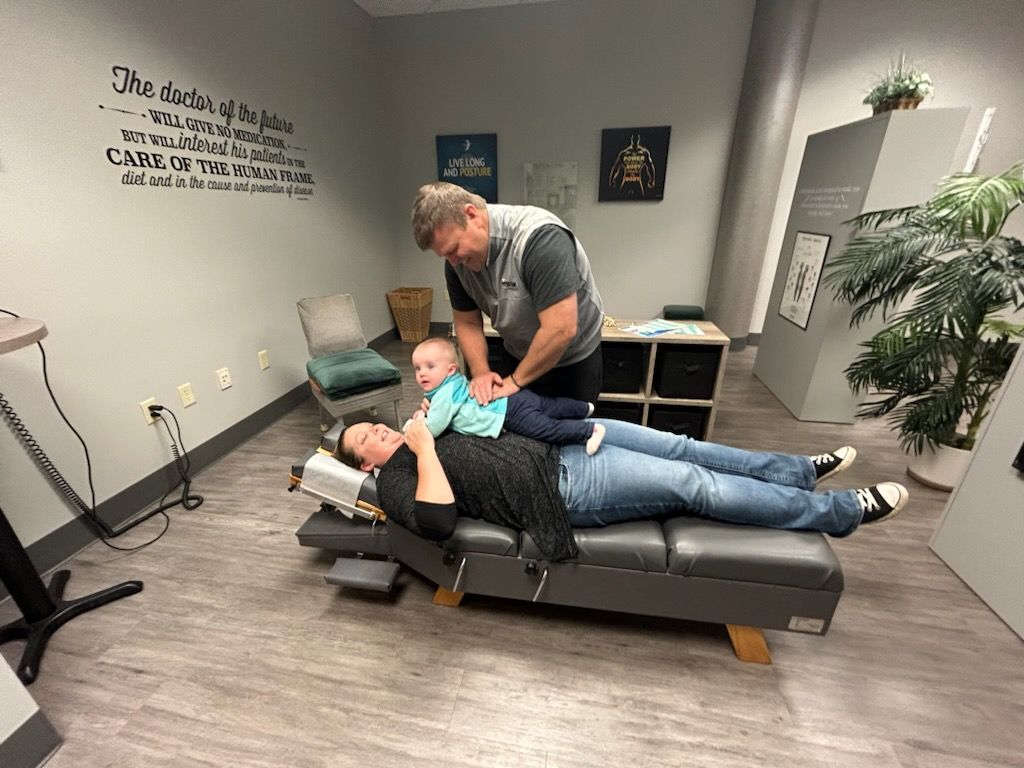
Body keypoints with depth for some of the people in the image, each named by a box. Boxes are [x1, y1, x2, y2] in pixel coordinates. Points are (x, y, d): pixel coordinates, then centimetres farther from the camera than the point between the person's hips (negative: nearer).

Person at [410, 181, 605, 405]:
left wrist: (516, 381, -23)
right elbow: (467, 323, -2)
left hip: (572, 359, -5)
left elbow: (561, 330, -35)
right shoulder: (457, 259, -11)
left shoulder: (539, 237, -32)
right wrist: (480, 371, -17)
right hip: (516, 355, 5)